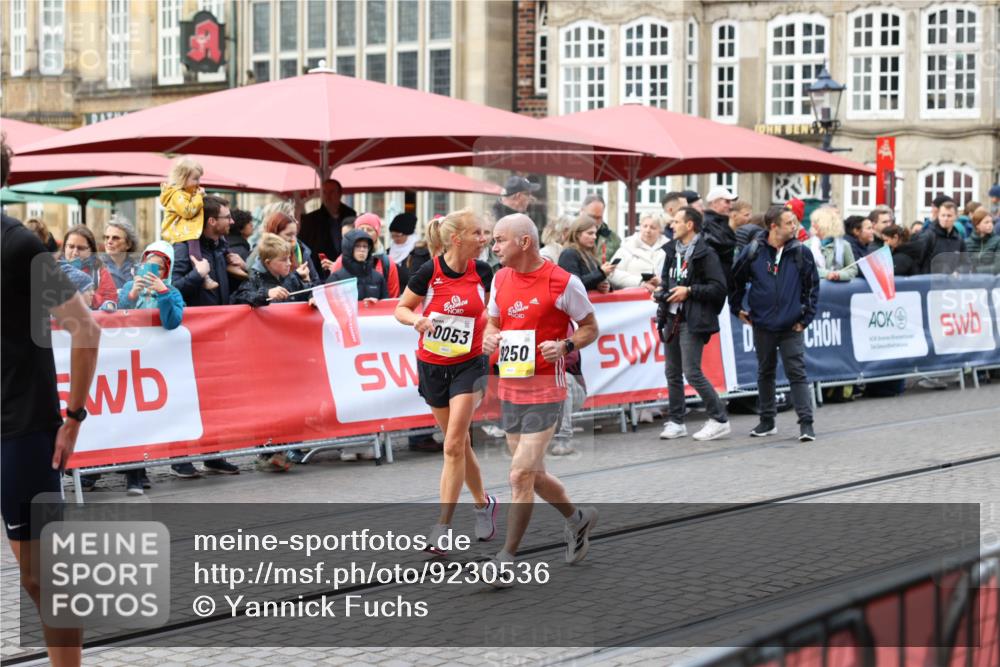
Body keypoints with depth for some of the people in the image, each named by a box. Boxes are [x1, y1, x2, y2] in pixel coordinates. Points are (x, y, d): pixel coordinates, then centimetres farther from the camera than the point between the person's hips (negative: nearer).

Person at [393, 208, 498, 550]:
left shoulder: (483, 272, -7)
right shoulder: (429, 272, -14)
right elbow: (401, 308, -2)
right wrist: (417, 320, -22)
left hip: (469, 365, 0)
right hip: (433, 365, 0)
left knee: (454, 445, -10)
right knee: (459, 442, 12)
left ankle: (443, 525, -6)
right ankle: (483, 503, 35)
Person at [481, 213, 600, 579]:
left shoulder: (563, 282, -12)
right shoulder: (500, 279, 6)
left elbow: (590, 327, -1)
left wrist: (565, 346, -19)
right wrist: (489, 339, -3)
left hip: (545, 391, -7)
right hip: (510, 389, 7)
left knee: (521, 475, -9)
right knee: (533, 473, 16)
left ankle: (507, 557, 1)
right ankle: (577, 518, 40)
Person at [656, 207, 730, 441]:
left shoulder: (705, 254, -10)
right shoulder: (672, 251, 14)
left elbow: (719, 288, -14)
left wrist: (689, 291, -16)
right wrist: (663, 291, 9)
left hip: (692, 322, -8)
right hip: (673, 318, 8)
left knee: (692, 372, -11)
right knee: (673, 373, 9)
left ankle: (719, 420, -2)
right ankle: (676, 422, 18)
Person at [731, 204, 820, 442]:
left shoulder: (800, 253, -2)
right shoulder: (753, 252, -3)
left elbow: (813, 285, 4)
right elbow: (735, 280, 11)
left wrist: (806, 317, 0)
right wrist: (737, 309, 11)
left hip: (791, 327, -2)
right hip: (763, 325, 2)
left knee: (797, 373, -5)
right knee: (765, 373, 13)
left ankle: (806, 423, -4)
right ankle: (767, 421, 24)